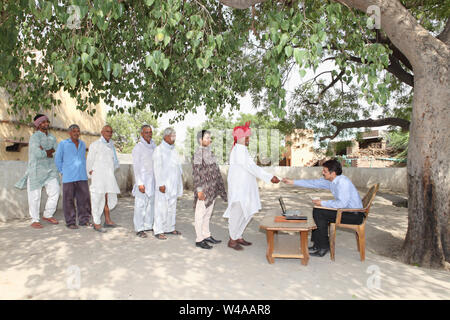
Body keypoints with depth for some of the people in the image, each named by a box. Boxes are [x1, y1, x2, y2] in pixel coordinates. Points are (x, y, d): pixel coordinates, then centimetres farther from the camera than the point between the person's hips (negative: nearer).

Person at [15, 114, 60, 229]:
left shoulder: (52, 137, 11)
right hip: (36, 170, -5)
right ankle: (34, 220, 14)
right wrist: (49, 153, -7)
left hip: (50, 170, 5)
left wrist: (45, 151, -13)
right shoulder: (34, 137, -9)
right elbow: (38, 153, -22)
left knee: (55, 191, -3)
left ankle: (48, 215, 15)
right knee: (35, 196, 1)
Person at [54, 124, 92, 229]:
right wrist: (63, 172, 4)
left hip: (82, 177, 4)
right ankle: (70, 222, 9)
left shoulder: (82, 144, 13)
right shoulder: (63, 144, 0)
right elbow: (57, 159, 5)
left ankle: (84, 220, 13)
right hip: (69, 177, -4)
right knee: (69, 200, 0)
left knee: (84, 198, 3)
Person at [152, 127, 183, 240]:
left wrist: (180, 183, 15)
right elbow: (157, 168, -13)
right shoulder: (159, 150, -7)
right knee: (161, 207, -5)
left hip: (174, 184, 8)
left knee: (172, 206, 12)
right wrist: (161, 184, -19)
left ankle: (169, 228, 23)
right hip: (163, 184, -7)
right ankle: (158, 231, 3)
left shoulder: (173, 150, 15)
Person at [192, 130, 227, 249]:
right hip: (203, 189, -8)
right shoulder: (198, 154, -12)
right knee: (200, 214, 1)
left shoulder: (209, 153, 13)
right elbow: (196, 173, -16)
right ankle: (199, 240, 9)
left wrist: (220, 188, 18)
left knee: (207, 214, 16)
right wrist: (199, 190, -21)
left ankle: (207, 235, 27)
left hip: (212, 190, 8)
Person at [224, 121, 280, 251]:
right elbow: (252, 168, -24)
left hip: (245, 188, 10)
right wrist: (270, 177, -24)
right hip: (239, 189, -10)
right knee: (237, 214, 0)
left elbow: (251, 167, 14)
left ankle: (238, 237, 27)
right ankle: (232, 240, 14)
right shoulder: (238, 151, -17)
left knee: (247, 213, 15)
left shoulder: (242, 150, 15)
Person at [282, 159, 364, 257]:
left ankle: (324, 247, -3)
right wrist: (292, 182, 11)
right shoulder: (330, 180, 4)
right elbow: (313, 183, 10)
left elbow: (342, 203, -29)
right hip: (345, 210, 9)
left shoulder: (343, 182, -24)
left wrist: (322, 203, -18)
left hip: (355, 215, -9)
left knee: (319, 213, -17)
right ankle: (317, 244, 12)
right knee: (317, 211, 6)